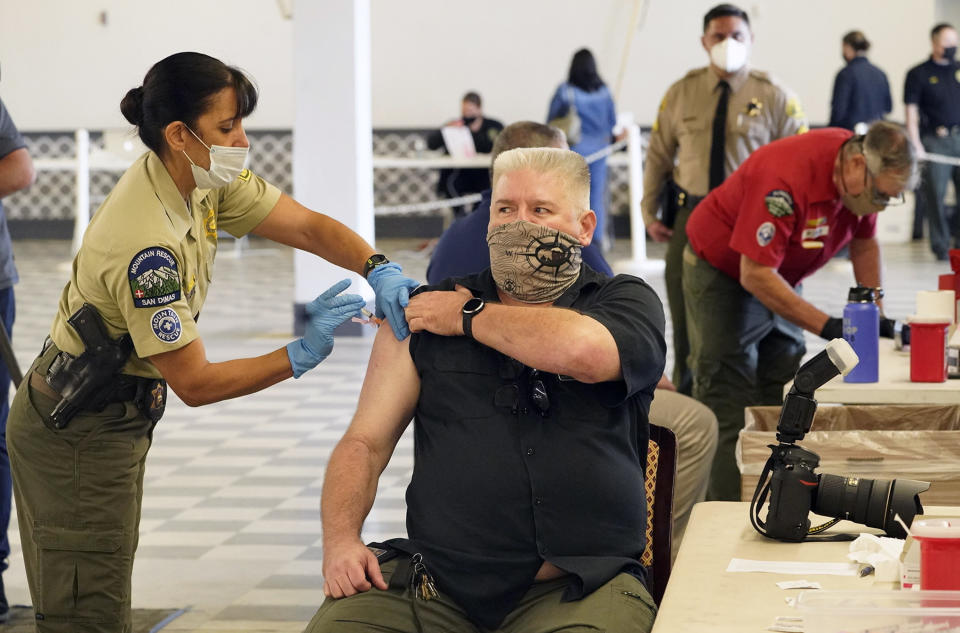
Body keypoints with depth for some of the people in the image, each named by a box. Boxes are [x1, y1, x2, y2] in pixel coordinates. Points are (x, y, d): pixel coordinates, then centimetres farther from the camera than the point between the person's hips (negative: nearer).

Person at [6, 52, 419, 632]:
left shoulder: (203, 179, -4)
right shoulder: (146, 243, -31)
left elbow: (307, 226, -4)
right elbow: (195, 383, -25)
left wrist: (380, 269, -21)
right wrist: (301, 355, -25)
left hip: (115, 417, 9)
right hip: (77, 434, -9)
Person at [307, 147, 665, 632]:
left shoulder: (626, 302, 9)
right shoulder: (423, 313, 15)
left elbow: (583, 351, -16)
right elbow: (364, 443, 13)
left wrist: (469, 318, 0)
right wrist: (341, 538, -6)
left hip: (577, 588, -2)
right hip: (434, 586, 2)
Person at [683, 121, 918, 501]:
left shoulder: (865, 177, -11)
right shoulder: (786, 179, -36)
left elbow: (864, 242, 8)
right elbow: (755, 275, -34)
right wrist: (827, 326, -34)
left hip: (780, 278, 8)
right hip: (723, 275, -8)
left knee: (785, 404, 3)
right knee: (728, 410, -11)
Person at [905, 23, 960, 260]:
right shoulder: (918, 74, 2)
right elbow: (911, 112, -2)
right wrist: (916, 146, -11)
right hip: (934, 140, -3)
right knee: (935, 194, -3)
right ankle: (940, 246, 6)